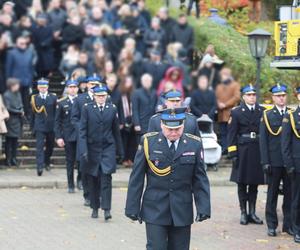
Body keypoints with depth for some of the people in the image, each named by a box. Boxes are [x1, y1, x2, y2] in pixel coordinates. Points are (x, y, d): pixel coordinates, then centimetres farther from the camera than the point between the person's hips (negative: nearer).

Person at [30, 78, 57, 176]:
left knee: (50, 146, 14)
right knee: (39, 146, -10)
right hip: (39, 127, -2)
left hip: (51, 126, 2)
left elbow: (56, 112, 4)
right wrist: (32, 126, 5)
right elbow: (32, 113, 6)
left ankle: (46, 162, 38)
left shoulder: (53, 97, 3)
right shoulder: (34, 98, 2)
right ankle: (40, 167, -16)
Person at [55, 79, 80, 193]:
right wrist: (58, 137, -4)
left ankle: (80, 179, 16)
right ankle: (71, 185, 12)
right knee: (70, 161, 4)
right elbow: (57, 122, 4)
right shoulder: (61, 103, 5)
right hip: (68, 137, 0)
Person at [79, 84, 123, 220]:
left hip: (108, 148, 0)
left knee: (106, 177, -11)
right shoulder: (87, 108, -1)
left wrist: (120, 150, 14)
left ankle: (107, 209, -12)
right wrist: (84, 150, -12)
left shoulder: (112, 109, 4)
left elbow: (116, 131, 11)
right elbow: (82, 130, -4)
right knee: (93, 180, 6)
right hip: (92, 148, 0)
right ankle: (95, 208, 19)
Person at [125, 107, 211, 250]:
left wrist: (203, 208, -6)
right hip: (155, 211, -2)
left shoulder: (194, 144, 0)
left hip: (182, 211, 2)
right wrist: (132, 208, -2)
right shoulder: (148, 142, -3)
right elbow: (136, 178, 0)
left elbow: (200, 179, 2)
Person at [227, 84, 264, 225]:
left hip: (258, 152, 2)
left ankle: (252, 213, 14)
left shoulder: (262, 112, 8)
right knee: (242, 183, 2)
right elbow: (232, 134, -2)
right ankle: (243, 213, 9)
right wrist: (233, 154, -9)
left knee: (254, 184, 7)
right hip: (242, 151, -2)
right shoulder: (236, 112, 1)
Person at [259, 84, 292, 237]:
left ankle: (288, 224, 14)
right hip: (274, 161, -2)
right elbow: (263, 140, 0)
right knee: (272, 194, 5)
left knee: (290, 193, 5)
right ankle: (271, 225, 11)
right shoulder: (267, 115, 1)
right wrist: (265, 162, -7)